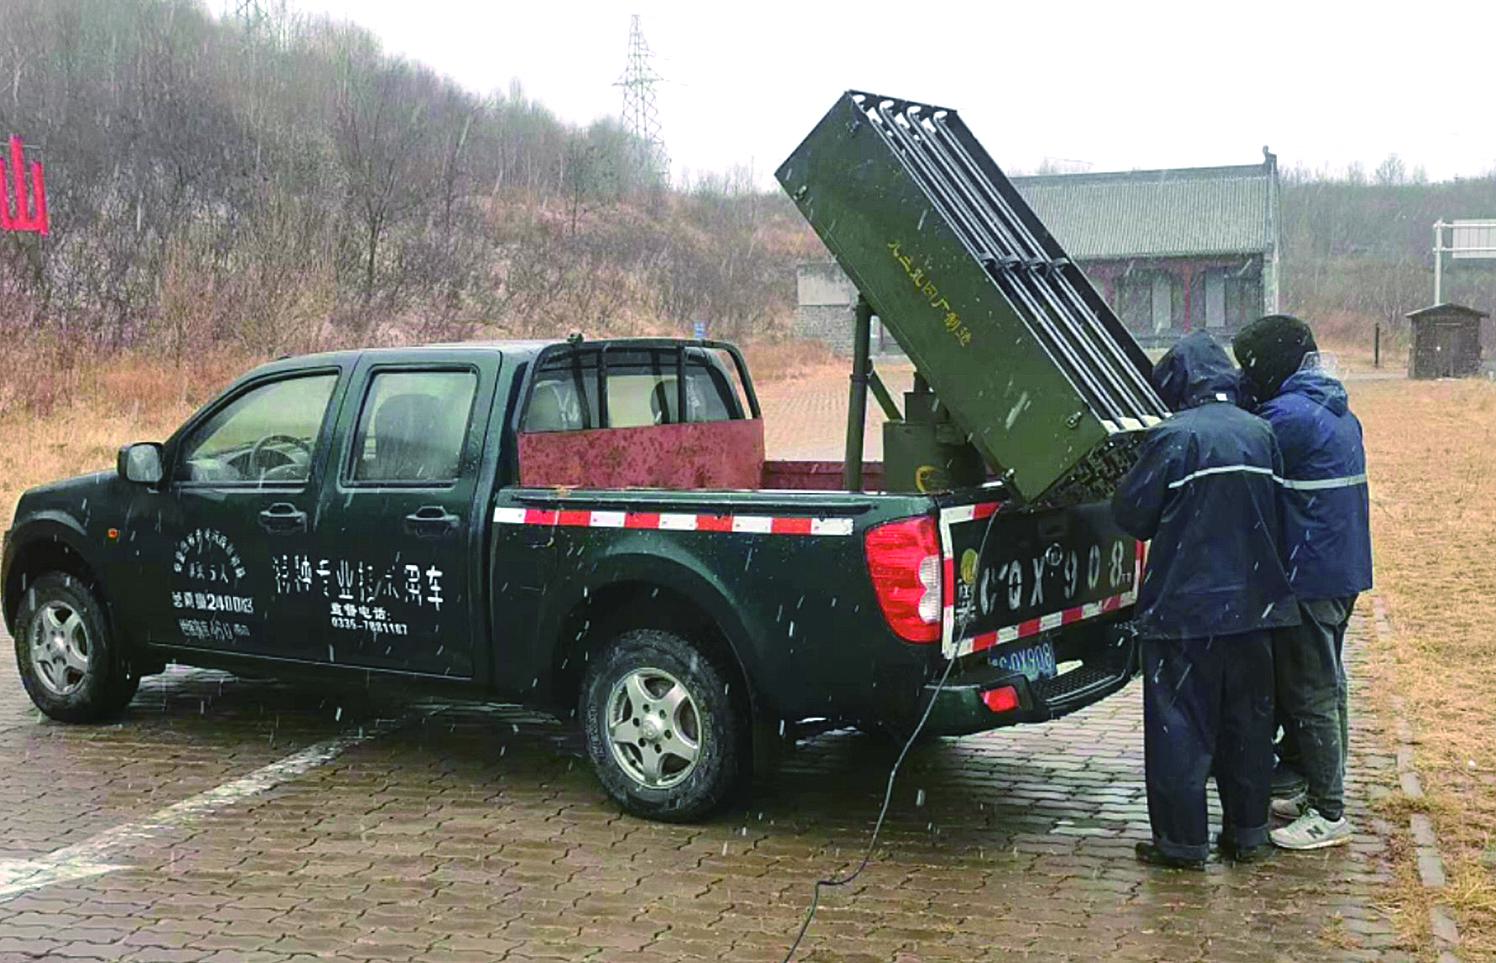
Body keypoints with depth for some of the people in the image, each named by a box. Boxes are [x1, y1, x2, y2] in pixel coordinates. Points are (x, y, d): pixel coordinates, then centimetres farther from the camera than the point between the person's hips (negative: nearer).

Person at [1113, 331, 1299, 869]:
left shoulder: (1173, 437, -13)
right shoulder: (1262, 434, 5)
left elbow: (1131, 513, -9)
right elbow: (1274, 513, 13)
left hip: (1185, 607, -6)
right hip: (1253, 603, 6)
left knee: (1181, 725, 3)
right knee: (1248, 720, 15)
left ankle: (1183, 841, 8)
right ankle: (1248, 833, 24)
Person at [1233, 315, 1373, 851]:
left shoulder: (1288, 415, -17)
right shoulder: (1338, 412, 13)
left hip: (1307, 575, -10)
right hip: (1344, 568, 10)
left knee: (1310, 694, -3)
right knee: (1324, 683, 17)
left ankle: (1327, 815, 3)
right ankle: (1313, 790, 28)